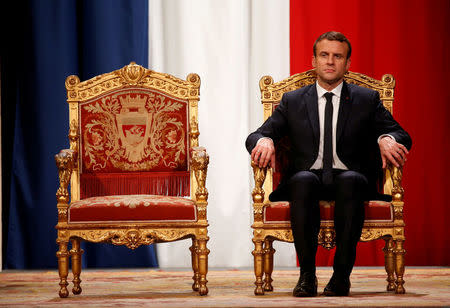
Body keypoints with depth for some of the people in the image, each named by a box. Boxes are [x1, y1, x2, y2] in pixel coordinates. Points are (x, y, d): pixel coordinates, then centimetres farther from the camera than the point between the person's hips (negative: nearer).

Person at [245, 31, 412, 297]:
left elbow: (402, 136, 5)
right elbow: (256, 136, 8)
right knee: (303, 180, -36)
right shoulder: (292, 101, 16)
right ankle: (307, 273, -31)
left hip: (350, 178, 0)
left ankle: (342, 273, -32)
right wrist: (264, 141, -18)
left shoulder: (367, 100, 14)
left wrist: (387, 139, -21)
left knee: (350, 181, -37)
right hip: (308, 178, 0)